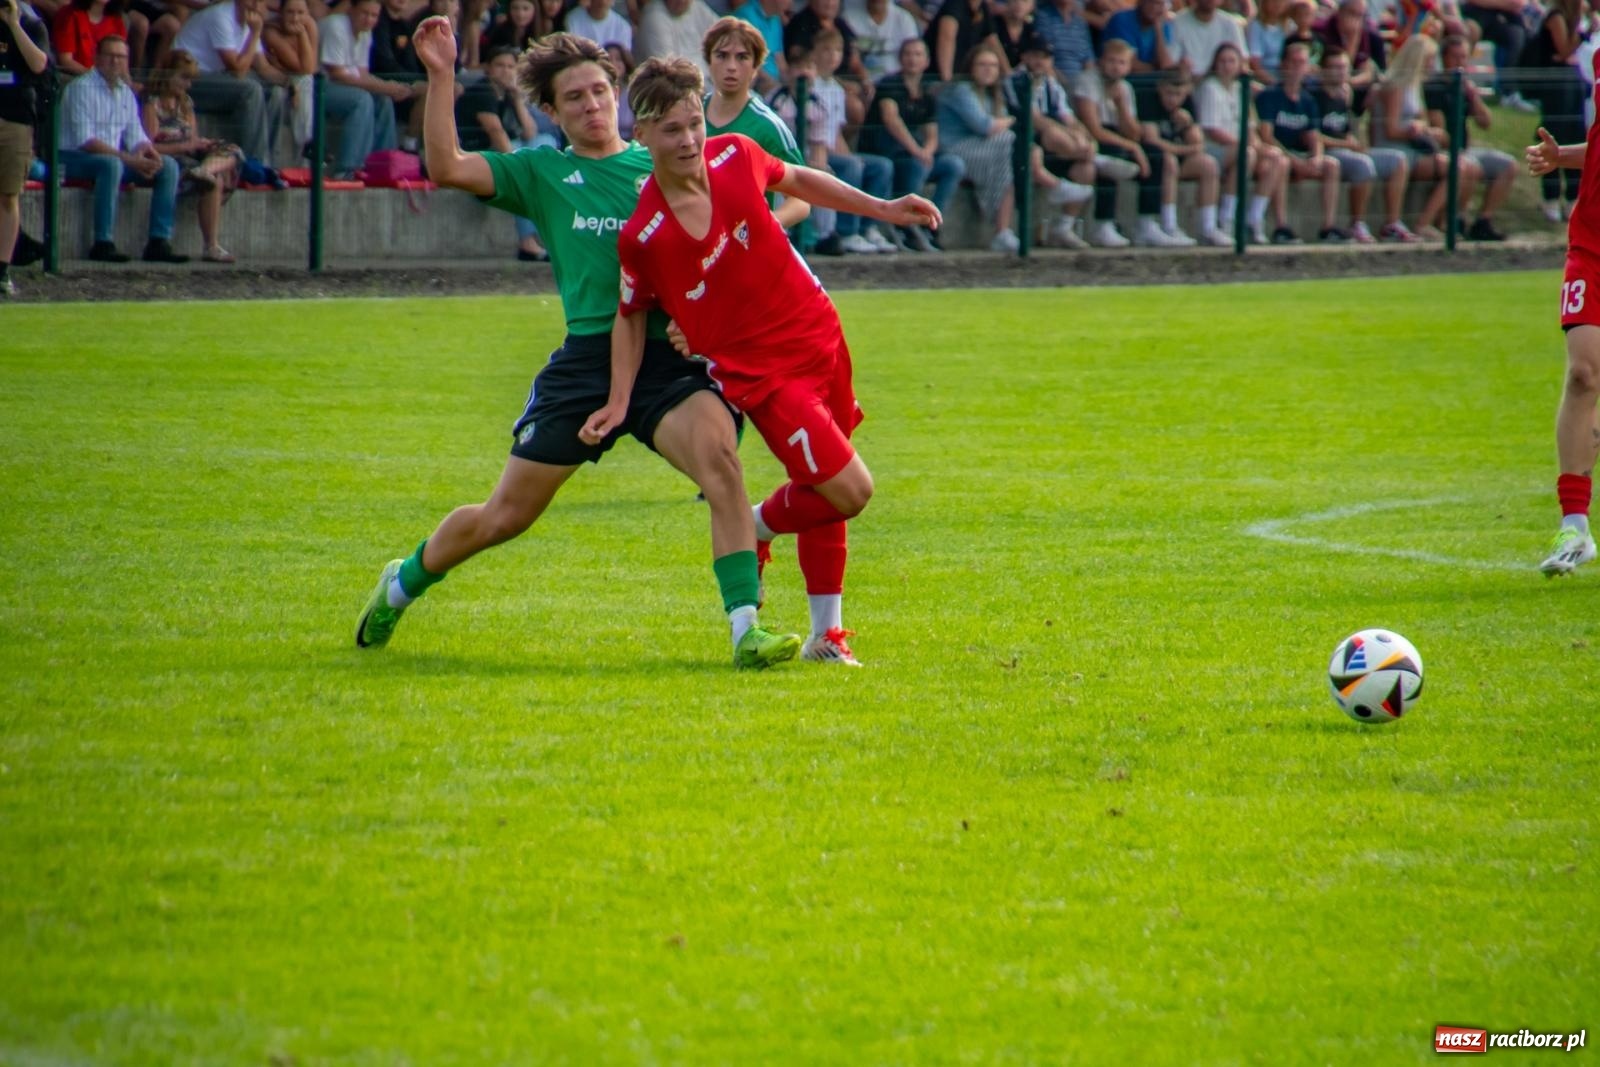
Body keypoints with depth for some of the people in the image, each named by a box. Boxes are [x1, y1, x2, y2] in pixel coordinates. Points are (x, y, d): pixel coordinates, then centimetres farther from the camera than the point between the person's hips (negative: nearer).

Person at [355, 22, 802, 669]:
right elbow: (447, 168, -2)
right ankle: (404, 582, 37)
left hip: (667, 355, 0)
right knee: (505, 516, 8)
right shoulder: (540, 173, 10)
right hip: (586, 357, 0)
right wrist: (440, 76, -7)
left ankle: (745, 628, -31)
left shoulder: (660, 168, 11)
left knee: (717, 452, -30)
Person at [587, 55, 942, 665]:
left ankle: (827, 634, 27)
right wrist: (619, 401, -8)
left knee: (821, 489, 15)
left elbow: (795, 180, 14)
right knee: (849, 490, -13)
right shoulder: (642, 236, -20)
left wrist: (882, 209, 14)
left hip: (819, 336, 6)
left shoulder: (735, 156, -8)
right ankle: (756, 527, 17)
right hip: (756, 368, -6)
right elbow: (631, 315, -3)